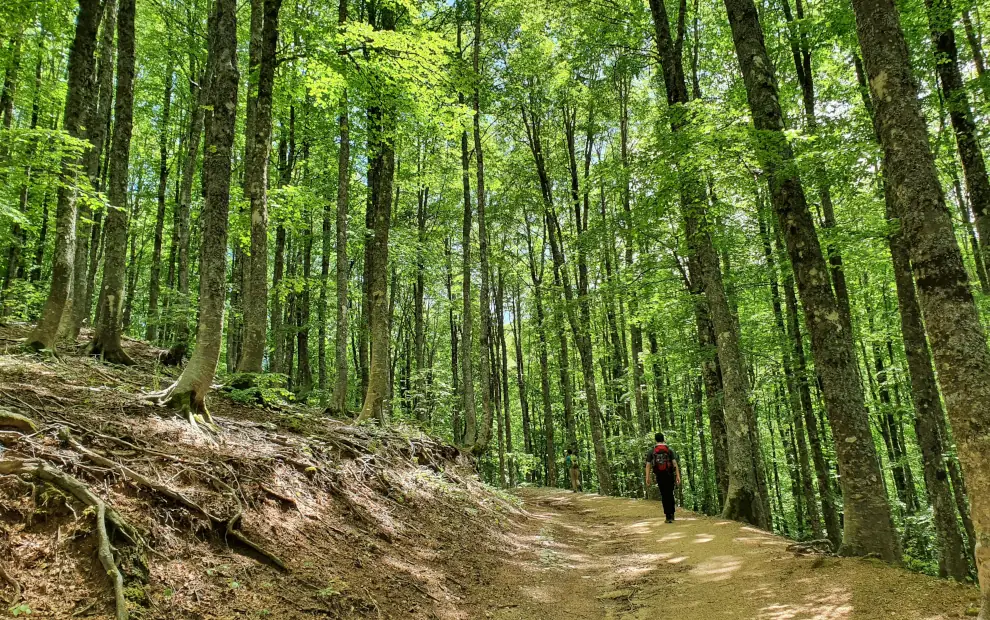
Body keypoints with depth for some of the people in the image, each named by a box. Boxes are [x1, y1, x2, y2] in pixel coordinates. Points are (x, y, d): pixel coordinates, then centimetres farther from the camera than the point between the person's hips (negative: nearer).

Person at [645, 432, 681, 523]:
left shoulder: (651, 451, 3)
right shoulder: (670, 449, 1)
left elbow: (648, 465, -4)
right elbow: (675, 463, -8)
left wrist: (647, 478, -4)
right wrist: (678, 476, -10)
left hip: (659, 476, 0)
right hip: (670, 475, 0)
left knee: (664, 496, 7)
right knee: (670, 494, 16)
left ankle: (668, 517, 5)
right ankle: (672, 514, 14)